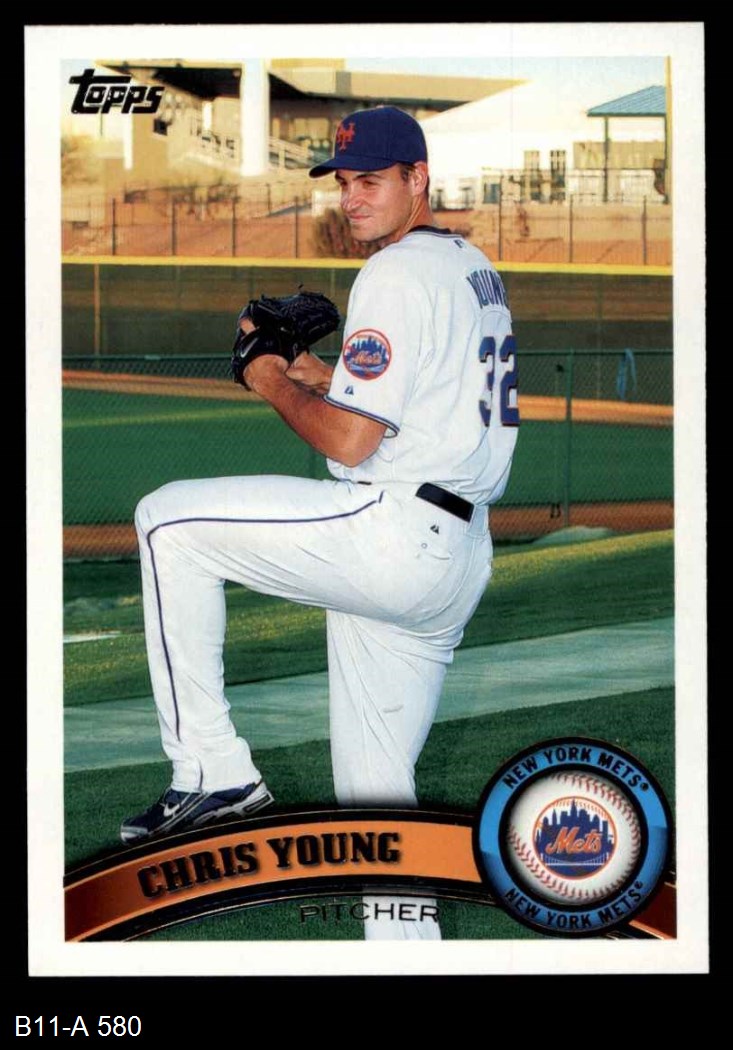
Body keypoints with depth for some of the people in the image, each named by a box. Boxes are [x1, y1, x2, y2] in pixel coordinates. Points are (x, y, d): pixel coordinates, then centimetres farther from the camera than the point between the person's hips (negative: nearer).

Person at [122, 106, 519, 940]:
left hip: (393, 533, -10)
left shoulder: (397, 275, -12)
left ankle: (211, 771, -8)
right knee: (375, 785, 15)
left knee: (169, 520, -6)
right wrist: (314, 372, 18)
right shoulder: (474, 269, 19)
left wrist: (275, 385, -1)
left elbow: (349, 440, -18)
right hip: (457, 557, 10)